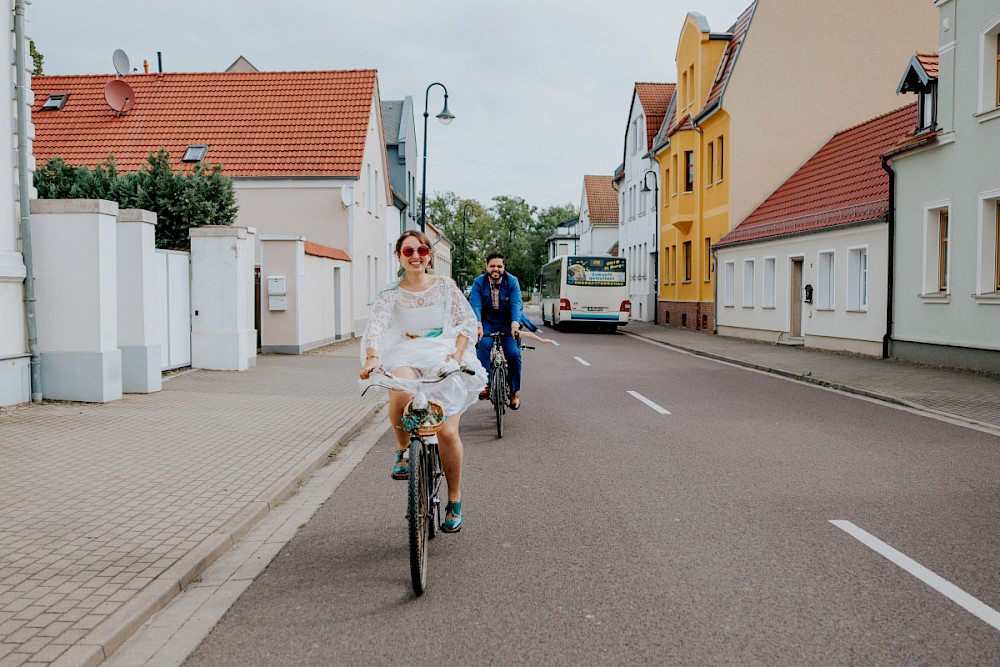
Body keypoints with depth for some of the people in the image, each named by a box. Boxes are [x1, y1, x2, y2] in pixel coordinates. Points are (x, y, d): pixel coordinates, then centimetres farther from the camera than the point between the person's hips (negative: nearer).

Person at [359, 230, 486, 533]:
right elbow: (376, 326, -11)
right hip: (406, 357, 0)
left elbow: (467, 320, 2)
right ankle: (402, 449, -7)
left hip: (444, 358, 0)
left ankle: (454, 501, 8)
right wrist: (372, 357, -31)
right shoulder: (390, 295, 5)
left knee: (447, 432, -14)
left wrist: (457, 354, -16)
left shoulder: (445, 286, 8)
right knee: (401, 392, -38)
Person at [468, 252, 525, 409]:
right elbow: (475, 305, -18)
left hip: (508, 323, 0)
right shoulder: (478, 282, -4)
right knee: (483, 344, -31)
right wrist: (477, 324, -37)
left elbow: (516, 304, -18)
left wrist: (515, 323, -37)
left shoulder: (512, 281, -5)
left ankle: (515, 391, -1)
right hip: (487, 323, 0)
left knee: (513, 353, -20)